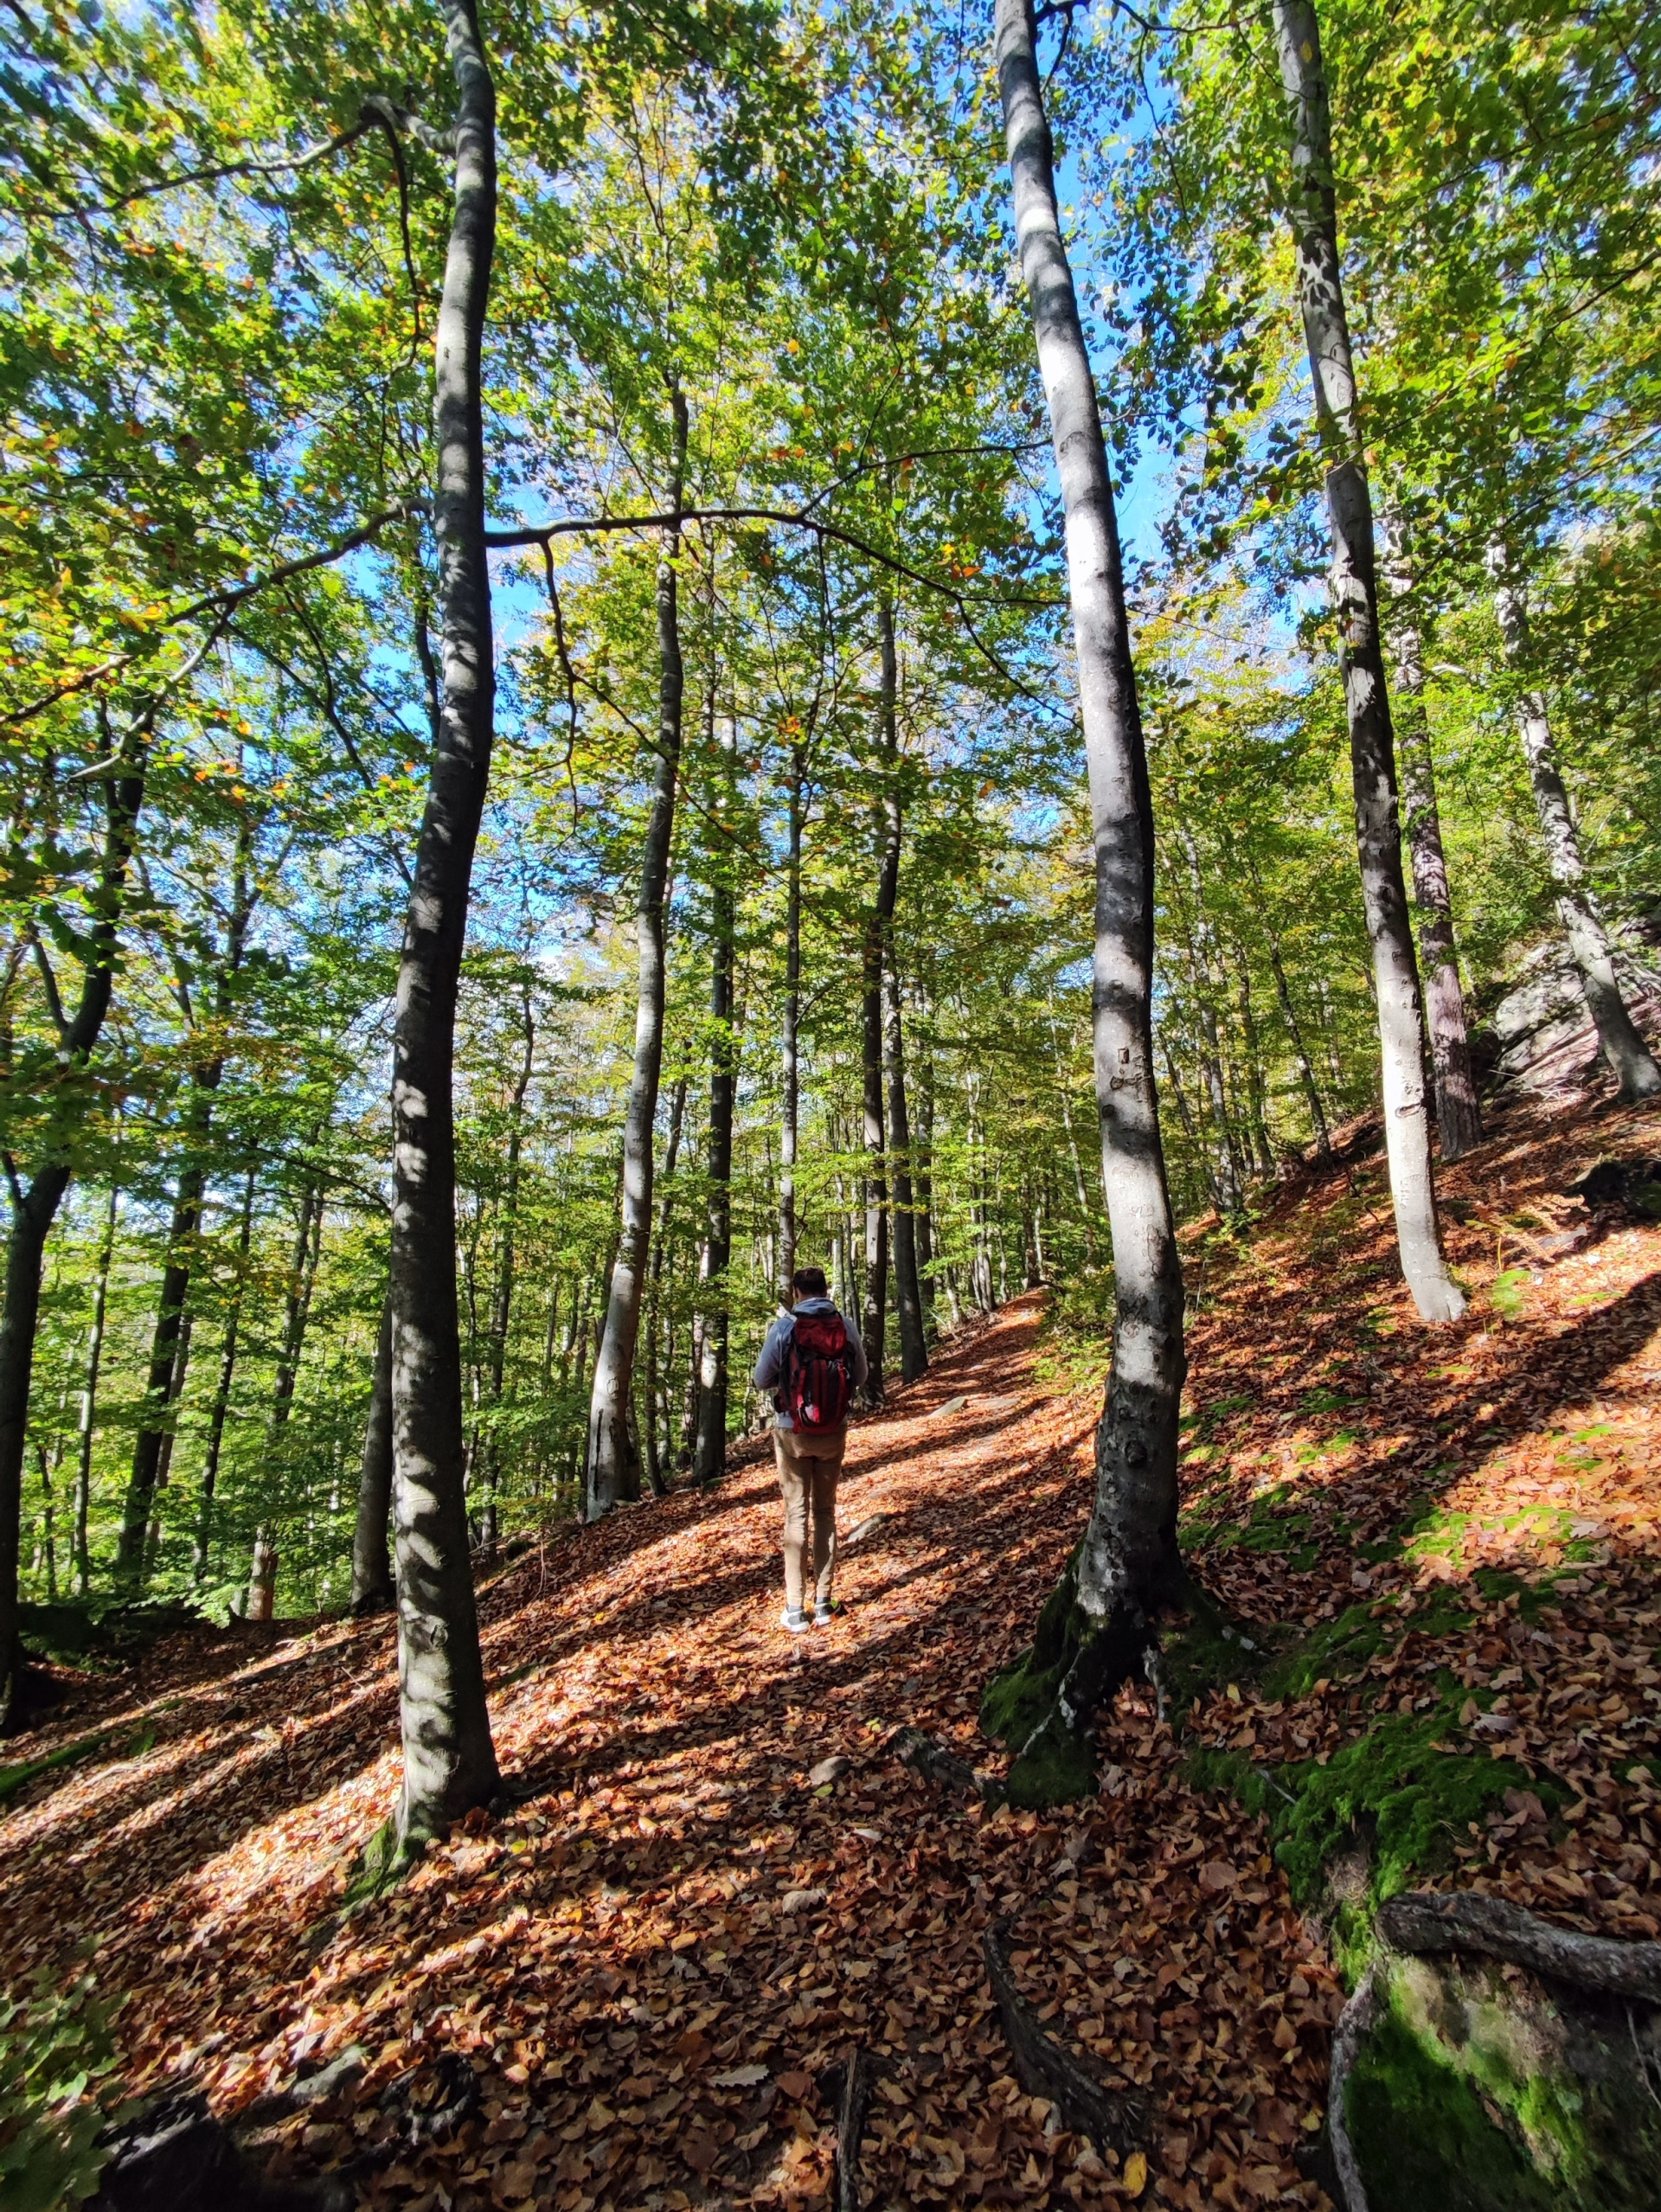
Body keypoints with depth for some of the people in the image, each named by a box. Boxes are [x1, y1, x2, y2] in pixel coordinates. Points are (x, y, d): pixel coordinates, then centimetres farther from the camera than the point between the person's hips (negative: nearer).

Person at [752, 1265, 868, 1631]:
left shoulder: (783, 1328, -11)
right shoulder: (846, 1327, -6)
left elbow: (761, 1381, -1)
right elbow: (860, 1376, 7)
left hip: (792, 1432, -2)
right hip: (833, 1433, 2)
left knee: (796, 1515, 7)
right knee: (826, 1513, 14)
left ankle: (795, 1609, 9)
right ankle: (823, 1604, 18)